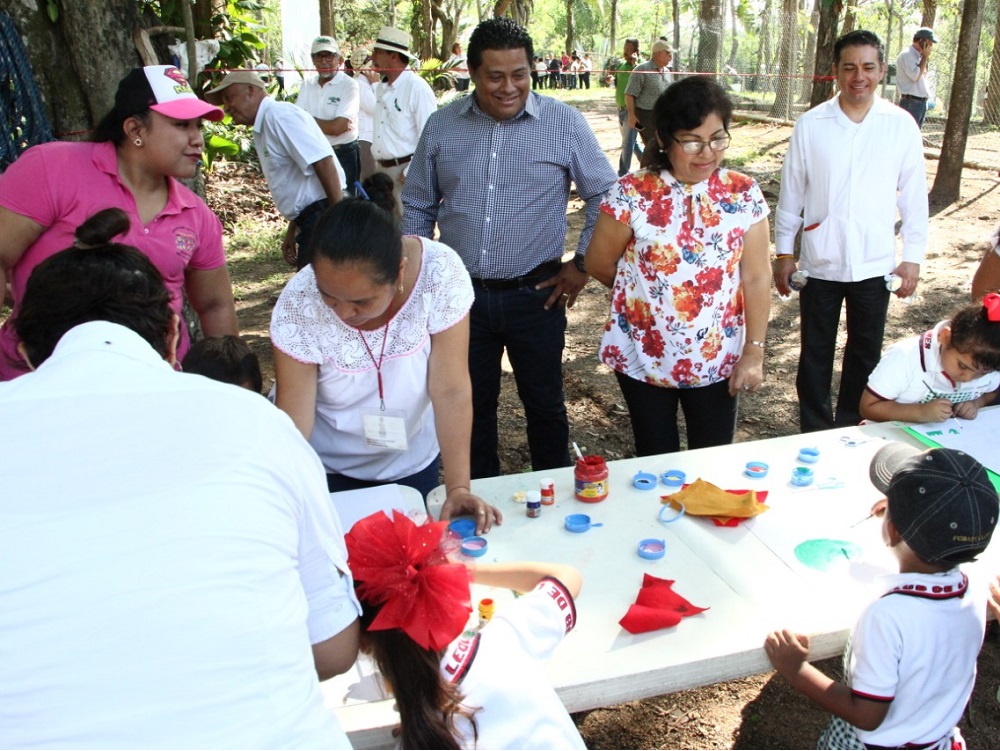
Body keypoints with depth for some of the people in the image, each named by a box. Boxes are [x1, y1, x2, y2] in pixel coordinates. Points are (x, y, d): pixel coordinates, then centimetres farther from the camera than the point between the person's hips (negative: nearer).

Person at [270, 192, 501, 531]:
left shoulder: (441, 273, -27)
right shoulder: (298, 304, -26)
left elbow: (451, 390, -24)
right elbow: (292, 420, -21)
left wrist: (458, 488, -26)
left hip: (413, 461, 1)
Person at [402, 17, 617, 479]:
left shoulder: (565, 124, -5)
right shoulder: (441, 126, 2)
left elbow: (605, 196, 2)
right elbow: (418, 206, 11)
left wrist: (583, 262, -3)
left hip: (535, 295, -2)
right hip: (460, 294, 2)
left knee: (544, 402, 13)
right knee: (470, 404, 15)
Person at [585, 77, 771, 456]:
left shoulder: (744, 194, -5)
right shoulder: (631, 194, -13)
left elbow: (756, 278, -4)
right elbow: (599, 265, -2)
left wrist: (754, 352, -7)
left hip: (718, 361, 2)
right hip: (644, 357, -1)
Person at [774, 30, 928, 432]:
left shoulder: (902, 126, -2)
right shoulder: (811, 125, -4)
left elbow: (914, 197, 3)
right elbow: (791, 193, 2)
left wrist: (913, 256, 2)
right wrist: (783, 252, 3)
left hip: (875, 263, 1)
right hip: (820, 262, -1)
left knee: (865, 352, 13)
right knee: (815, 352, 10)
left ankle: (849, 428, 31)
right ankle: (815, 433, 25)